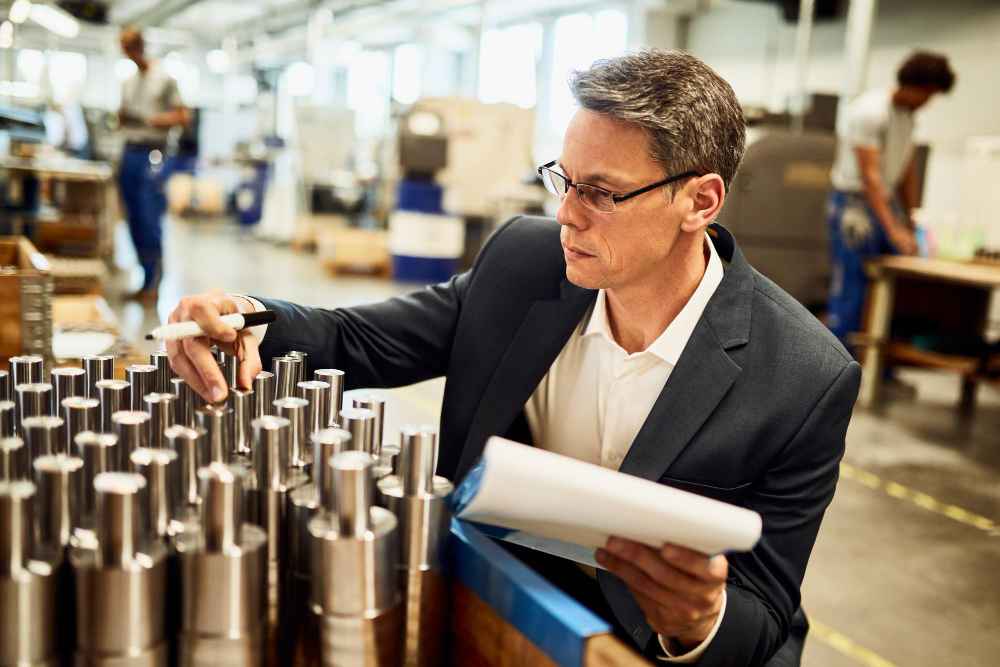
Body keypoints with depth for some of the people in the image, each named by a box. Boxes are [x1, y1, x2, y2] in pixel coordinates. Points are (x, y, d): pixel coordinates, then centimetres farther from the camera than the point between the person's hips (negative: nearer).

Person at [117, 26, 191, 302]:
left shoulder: (164, 79, 0)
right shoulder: (128, 81, 18)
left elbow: (184, 117, -4)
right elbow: (124, 117, 22)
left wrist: (151, 120, -15)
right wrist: (121, 117, -1)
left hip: (153, 153, -7)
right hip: (129, 152, 7)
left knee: (150, 221, -9)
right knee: (134, 220, 7)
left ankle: (153, 284, -3)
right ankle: (148, 277, 15)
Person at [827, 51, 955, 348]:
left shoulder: (908, 114, 10)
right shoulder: (869, 111, -17)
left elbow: (909, 170, 17)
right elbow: (869, 174, -23)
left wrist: (911, 221, 13)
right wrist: (893, 229, -27)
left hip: (888, 200, 9)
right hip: (854, 203, -8)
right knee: (852, 287, -6)